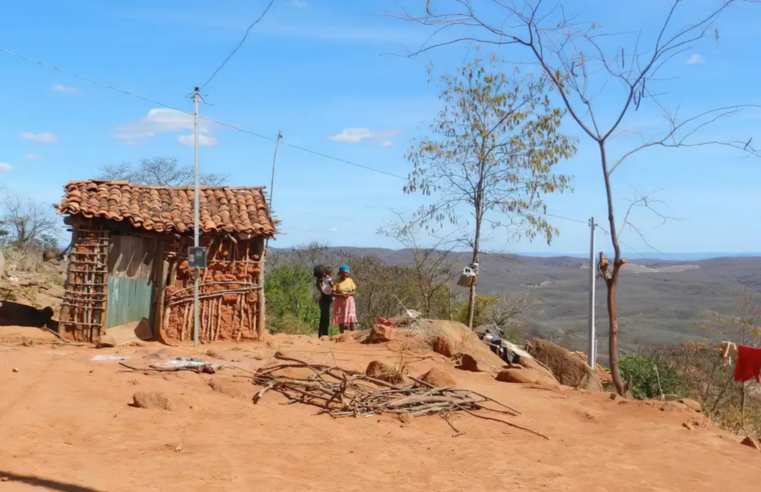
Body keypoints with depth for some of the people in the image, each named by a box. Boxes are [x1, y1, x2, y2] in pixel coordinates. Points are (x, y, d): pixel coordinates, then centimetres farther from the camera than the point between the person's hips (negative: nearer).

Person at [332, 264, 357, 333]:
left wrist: (349, 294, -15)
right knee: (340, 319, 0)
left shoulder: (350, 280, 5)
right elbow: (333, 293, -7)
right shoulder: (337, 281, -3)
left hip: (349, 301, 2)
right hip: (340, 302, -2)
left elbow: (354, 291, 5)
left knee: (351, 319, -4)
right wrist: (341, 295, -22)